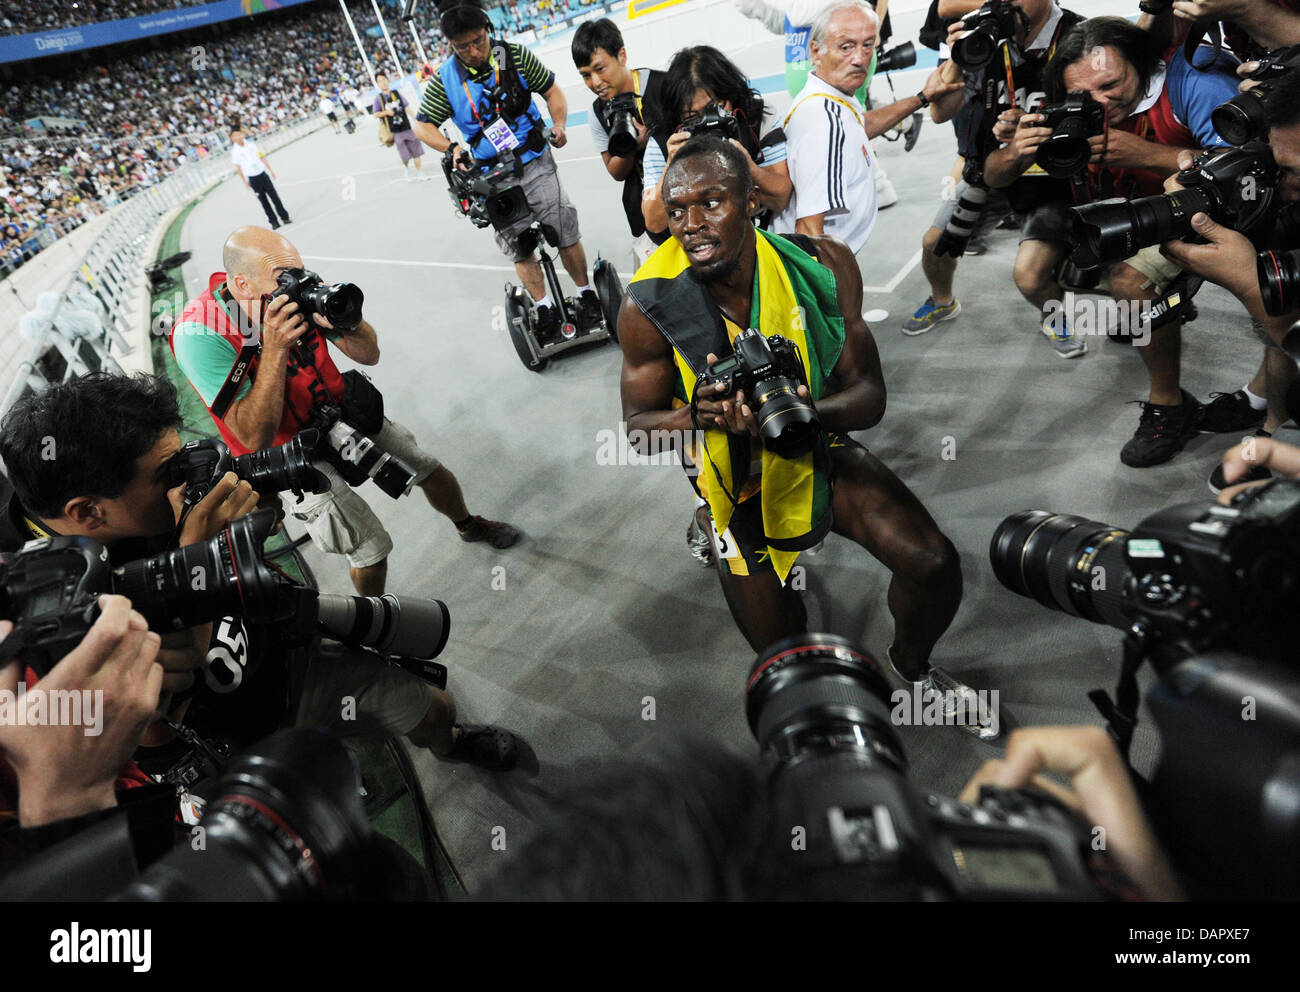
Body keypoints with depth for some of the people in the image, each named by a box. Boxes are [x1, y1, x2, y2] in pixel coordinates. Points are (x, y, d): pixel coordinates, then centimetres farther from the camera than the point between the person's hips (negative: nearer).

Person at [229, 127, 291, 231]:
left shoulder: (251, 144, 1)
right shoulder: (234, 152, -5)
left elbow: (262, 158, 8)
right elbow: (238, 168, 0)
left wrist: (270, 170, 6)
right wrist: (245, 182, 0)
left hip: (263, 174, 2)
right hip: (252, 179, -2)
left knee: (274, 196, 3)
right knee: (263, 201, 3)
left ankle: (284, 217, 12)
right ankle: (273, 221, 10)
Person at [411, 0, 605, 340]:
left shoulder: (516, 56, -5)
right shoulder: (445, 79, -5)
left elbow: (551, 90, 6)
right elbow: (423, 125, -2)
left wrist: (559, 124, -12)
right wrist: (451, 148, -20)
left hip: (535, 163, -1)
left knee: (565, 232, -4)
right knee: (519, 247, 6)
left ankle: (586, 295, 14)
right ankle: (545, 308, 17)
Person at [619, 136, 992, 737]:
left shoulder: (822, 265, -19)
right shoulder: (649, 306, -23)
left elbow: (868, 395, -16)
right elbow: (638, 424, -11)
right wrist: (701, 414, -34)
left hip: (819, 452, 1)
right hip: (737, 481, -1)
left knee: (934, 565, -13)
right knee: (786, 660, 9)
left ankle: (911, 667, 24)